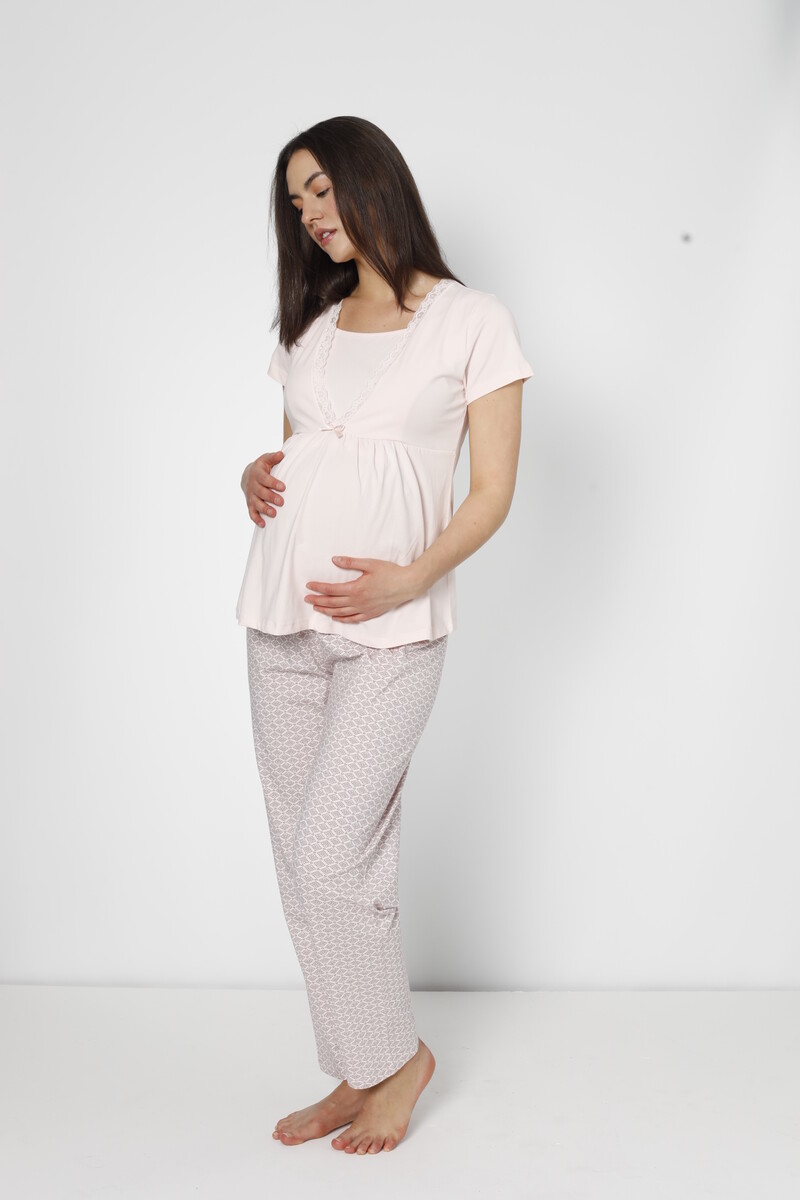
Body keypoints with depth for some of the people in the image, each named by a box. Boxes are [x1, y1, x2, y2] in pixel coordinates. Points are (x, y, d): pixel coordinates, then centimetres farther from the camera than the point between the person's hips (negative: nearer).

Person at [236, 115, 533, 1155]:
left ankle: (397, 1055, 14)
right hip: (283, 622, 6)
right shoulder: (308, 328, 17)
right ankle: (360, 1075, 21)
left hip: (391, 630, -6)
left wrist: (411, 578, -17)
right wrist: (258, 476, 2)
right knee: (311, 864, 7)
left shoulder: (473, 320, 0)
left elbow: (493, 489, -3)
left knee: (332, 859, -10)